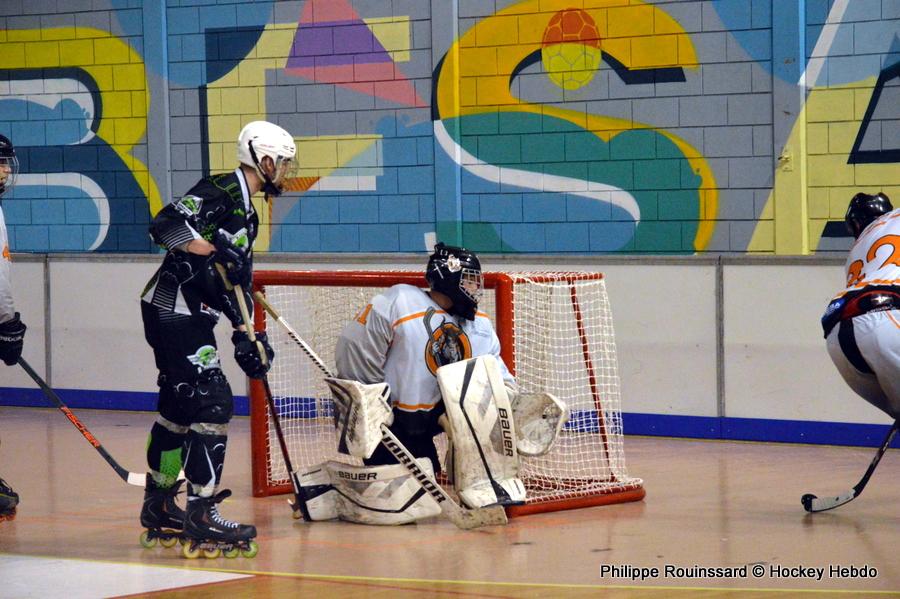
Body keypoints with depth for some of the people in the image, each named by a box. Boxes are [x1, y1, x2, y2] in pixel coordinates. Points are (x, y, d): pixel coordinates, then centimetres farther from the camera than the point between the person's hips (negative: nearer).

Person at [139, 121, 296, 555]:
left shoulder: (246, 213, 18)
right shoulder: (220, 192, -13)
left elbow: (236, 283, 21)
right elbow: (164, 225, -25)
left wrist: (246, 336, 15)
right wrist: (214, 250, -31)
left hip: (190, 318, 11)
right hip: (172, 311, -11)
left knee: (178, 409, 17)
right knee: (212, 403, -14)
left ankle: (158, 510, 28)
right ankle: (201, 515, -14)